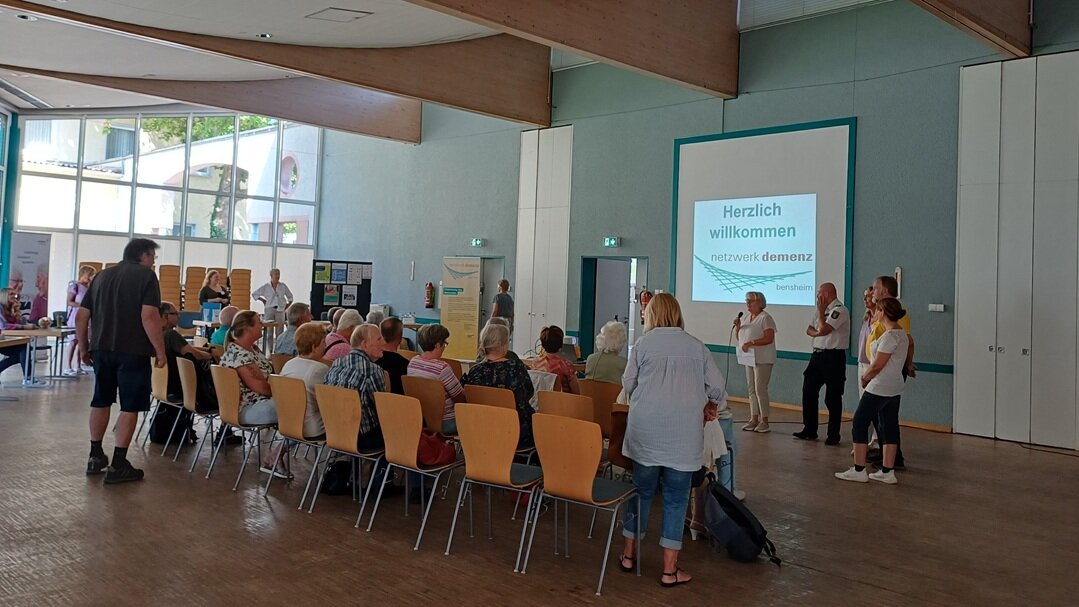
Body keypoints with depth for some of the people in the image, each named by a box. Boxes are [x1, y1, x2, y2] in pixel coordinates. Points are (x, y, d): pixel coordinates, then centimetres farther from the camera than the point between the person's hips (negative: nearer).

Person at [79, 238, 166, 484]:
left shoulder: (102, 275, 15)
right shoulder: (146, 276, -5)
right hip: (133, 351, -6)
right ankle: (118, 466, 1)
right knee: (130, 406, 0)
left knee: (101, 401, 20)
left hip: (102, 348, 7)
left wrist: (85, 347, 23)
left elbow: (81, 317, 14)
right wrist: (160, 350, -12)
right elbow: (149, 317, -17)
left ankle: (96, 457, 28)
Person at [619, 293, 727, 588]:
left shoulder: (644, 342, 4)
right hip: (684, 431, 0)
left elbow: (628, 383, 7)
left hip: (646, 428, 1)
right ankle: (670, 569, 10)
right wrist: (711, 407, 28)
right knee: (676, 497, 6)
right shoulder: (696, 346, 7)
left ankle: (629, 553, 26)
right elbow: (718, 386, 7)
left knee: (642, 489, 14)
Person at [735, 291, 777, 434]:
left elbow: (769, 338, -19)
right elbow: (741, 338, 20)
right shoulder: (747, 318, 16)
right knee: (751, 389, 9)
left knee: (760, 389, -8)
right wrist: (738, 327, 2)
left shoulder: (765, 318, -10)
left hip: (762, 360, -8)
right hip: (749, 359, 8)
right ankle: (754, 419, 15)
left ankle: (764, 421, -3)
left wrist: (751, 343, -25)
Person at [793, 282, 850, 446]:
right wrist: (817, 332, -7)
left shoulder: (840, 310, -12)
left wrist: (821, 311, -8)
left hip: (833, 357, -9)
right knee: (808, 392, 10)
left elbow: (823, 329, -21)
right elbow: (810, 330, 15)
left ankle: (833, 435, 8)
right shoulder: (824, 309, 16)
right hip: (817, 354, 9)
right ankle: (809, 430, 20)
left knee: (832, 398, -1)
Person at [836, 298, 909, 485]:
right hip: (894, 388, 10)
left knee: (860, 423, -2)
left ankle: (858, 470, 1)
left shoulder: (890, 335, -19)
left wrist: (865, 378, -3)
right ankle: (887, 471, 13)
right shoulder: (902, 333, 10)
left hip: (879, 388, -10)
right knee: (889, 427, 10)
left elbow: (877, 365, -19)